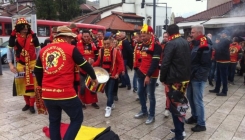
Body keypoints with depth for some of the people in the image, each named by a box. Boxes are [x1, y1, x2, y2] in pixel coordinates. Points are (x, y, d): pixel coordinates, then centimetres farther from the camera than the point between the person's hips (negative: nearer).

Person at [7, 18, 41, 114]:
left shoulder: (33, 36, -6)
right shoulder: (14, 37, -4)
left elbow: (38, 49, 4)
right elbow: (10, 50, 5)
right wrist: (10, 64, -1)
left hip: (32, 63, -1)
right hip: (20, 64, 2)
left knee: (32, 84, -1)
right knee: (23, 84, 10)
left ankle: (32, 105, 10)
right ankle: (27, 103, 26)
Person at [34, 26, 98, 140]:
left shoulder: (44, 50, 11)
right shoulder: (71, 49, -4)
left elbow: (37, 71, 19)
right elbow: (85, 65, 2)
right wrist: (94, 78, 20)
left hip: (47, 94, 6)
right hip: (65, 93, -6)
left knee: (54, 121, 21)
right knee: (77, 118, 12)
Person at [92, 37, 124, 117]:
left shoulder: (115, 51, -10)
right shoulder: (101, 51, 4)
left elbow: (121, 63, -10)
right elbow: (99, 61, 10)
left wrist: (118, 73, -17)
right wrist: (92, 65, -7)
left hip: (112, 74, -5)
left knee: (110, 91, -6)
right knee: (106, 90, 14)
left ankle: (108, 107, 2)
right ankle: (111, 104, 33)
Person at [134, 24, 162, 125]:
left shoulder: (156, 46, -15)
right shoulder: (143, 45, 11)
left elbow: (155, 62, -21)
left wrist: (148, 75, -23)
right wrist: (140, 70, 16)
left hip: (151, 75, -8)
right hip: (142, 73, 8)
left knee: (150, 95, 1)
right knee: (140, 92, 15)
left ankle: (152, 115, 16)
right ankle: (144, 111, 32)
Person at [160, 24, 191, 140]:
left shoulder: (171, 44, -14)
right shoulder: (186, 43, 10)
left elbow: (165, 63, -19)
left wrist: (162, 78, -8)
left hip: (174, 79, -8)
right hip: (185, 78, 8)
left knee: (175, 105, -1)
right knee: (181, 102, 18)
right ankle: (180, 129, 31)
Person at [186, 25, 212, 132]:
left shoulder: (205, 45, -17)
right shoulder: (196, 43, 12)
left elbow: (205, 64, -21)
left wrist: (197, 75, -20)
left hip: (198, 78, -9)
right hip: (192, 76, 9)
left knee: (197, 101, -1)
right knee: (190, 97, 18)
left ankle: (201, 124, 12)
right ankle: (194, 116, 35)